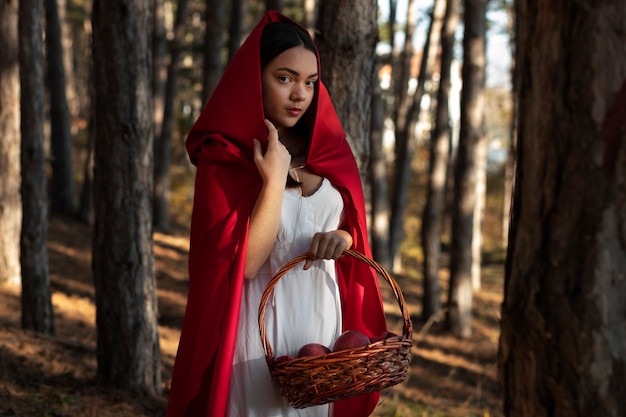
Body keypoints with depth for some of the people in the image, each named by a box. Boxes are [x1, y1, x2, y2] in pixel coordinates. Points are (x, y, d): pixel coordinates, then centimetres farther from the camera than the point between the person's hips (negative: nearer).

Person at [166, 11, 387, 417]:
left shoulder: (326, 149, 4)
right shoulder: (222, 160, -11)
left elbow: (352, 226, 13)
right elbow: (244, 262, -18)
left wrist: (341, 238, -10)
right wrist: (275, 179, -21)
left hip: (324, 321, 5)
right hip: (262, 328, -5)